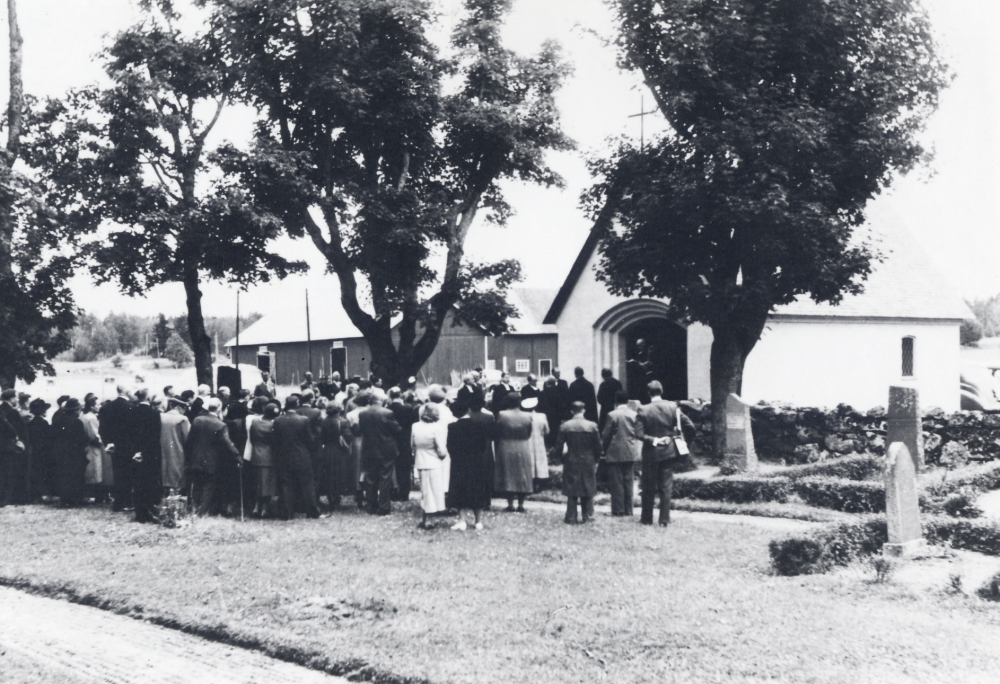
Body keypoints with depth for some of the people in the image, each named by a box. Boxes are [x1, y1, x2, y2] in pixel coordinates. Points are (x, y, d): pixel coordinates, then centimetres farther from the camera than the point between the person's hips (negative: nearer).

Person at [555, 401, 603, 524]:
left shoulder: (564, 426, -6)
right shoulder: (592, 426, -7)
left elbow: (559, 446, -3)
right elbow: (598, 446, -3)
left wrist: (562, 455, 16)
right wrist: (596, 460, 10)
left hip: (571, 463, 0)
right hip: (588, 462, 0)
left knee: (571, 491, 6)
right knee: (588, 490, 9)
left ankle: (571, 517, 6)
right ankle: (588, 516, 10)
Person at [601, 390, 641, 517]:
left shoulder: (612, 415, -9)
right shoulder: (634, 415, 0)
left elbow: (606, 435, -5)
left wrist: (605, 449, 10)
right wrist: (638, 450, 14)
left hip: (615, 454, -3)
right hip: (631, 453, 3)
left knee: (616, 482, 1)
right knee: (628, 481, 8)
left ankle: (617, 511, 1)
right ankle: (628, 511, 9)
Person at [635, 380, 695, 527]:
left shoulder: (643, 410, -10)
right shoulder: (672, 407, -5)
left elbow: (639, 434, -18)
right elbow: (690, 426, -6)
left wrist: (653, 440, -10)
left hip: (650, 453, -1)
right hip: (668, 452, 2)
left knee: (648, 487, 10)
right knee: (666, 487, 7)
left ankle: (647, 518, 18)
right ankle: (664, 519, 6)